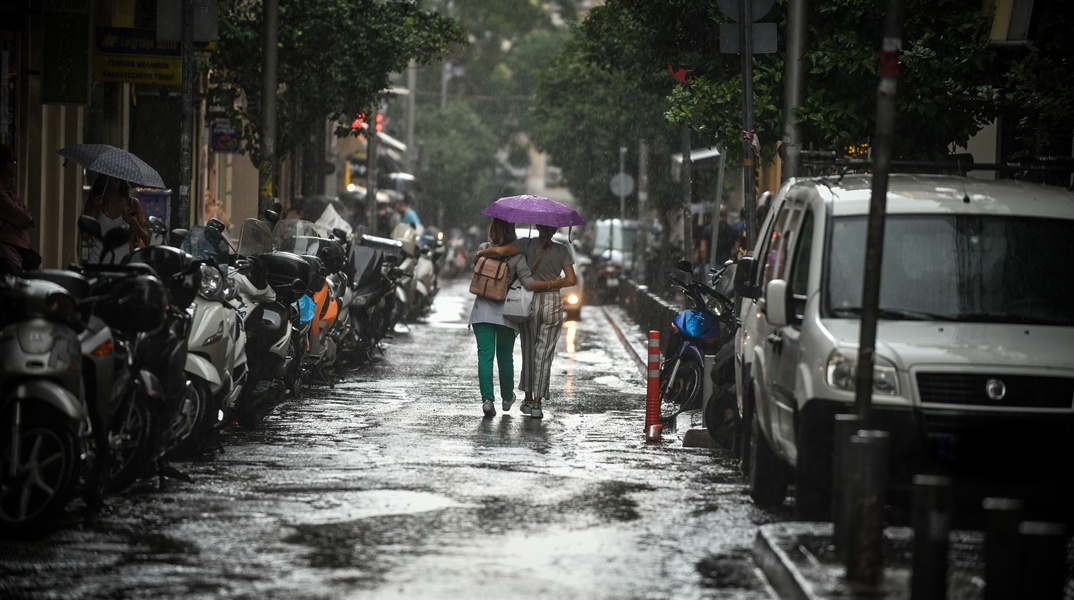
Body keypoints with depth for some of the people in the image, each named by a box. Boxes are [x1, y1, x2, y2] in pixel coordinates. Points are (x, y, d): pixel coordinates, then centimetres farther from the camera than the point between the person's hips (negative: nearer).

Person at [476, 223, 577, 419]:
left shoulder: (527, 244, -3)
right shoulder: (562, 250, 0)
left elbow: (499, 251, -17)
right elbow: (571, 280, -5)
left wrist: (479, 254, -1)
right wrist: (549, 284, 4)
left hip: (530, 302, 0)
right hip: (552, 304, 0)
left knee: (529, 351, 15)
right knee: (544, 354, 4)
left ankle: (528, 399, 19)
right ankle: (538, 403, -2)